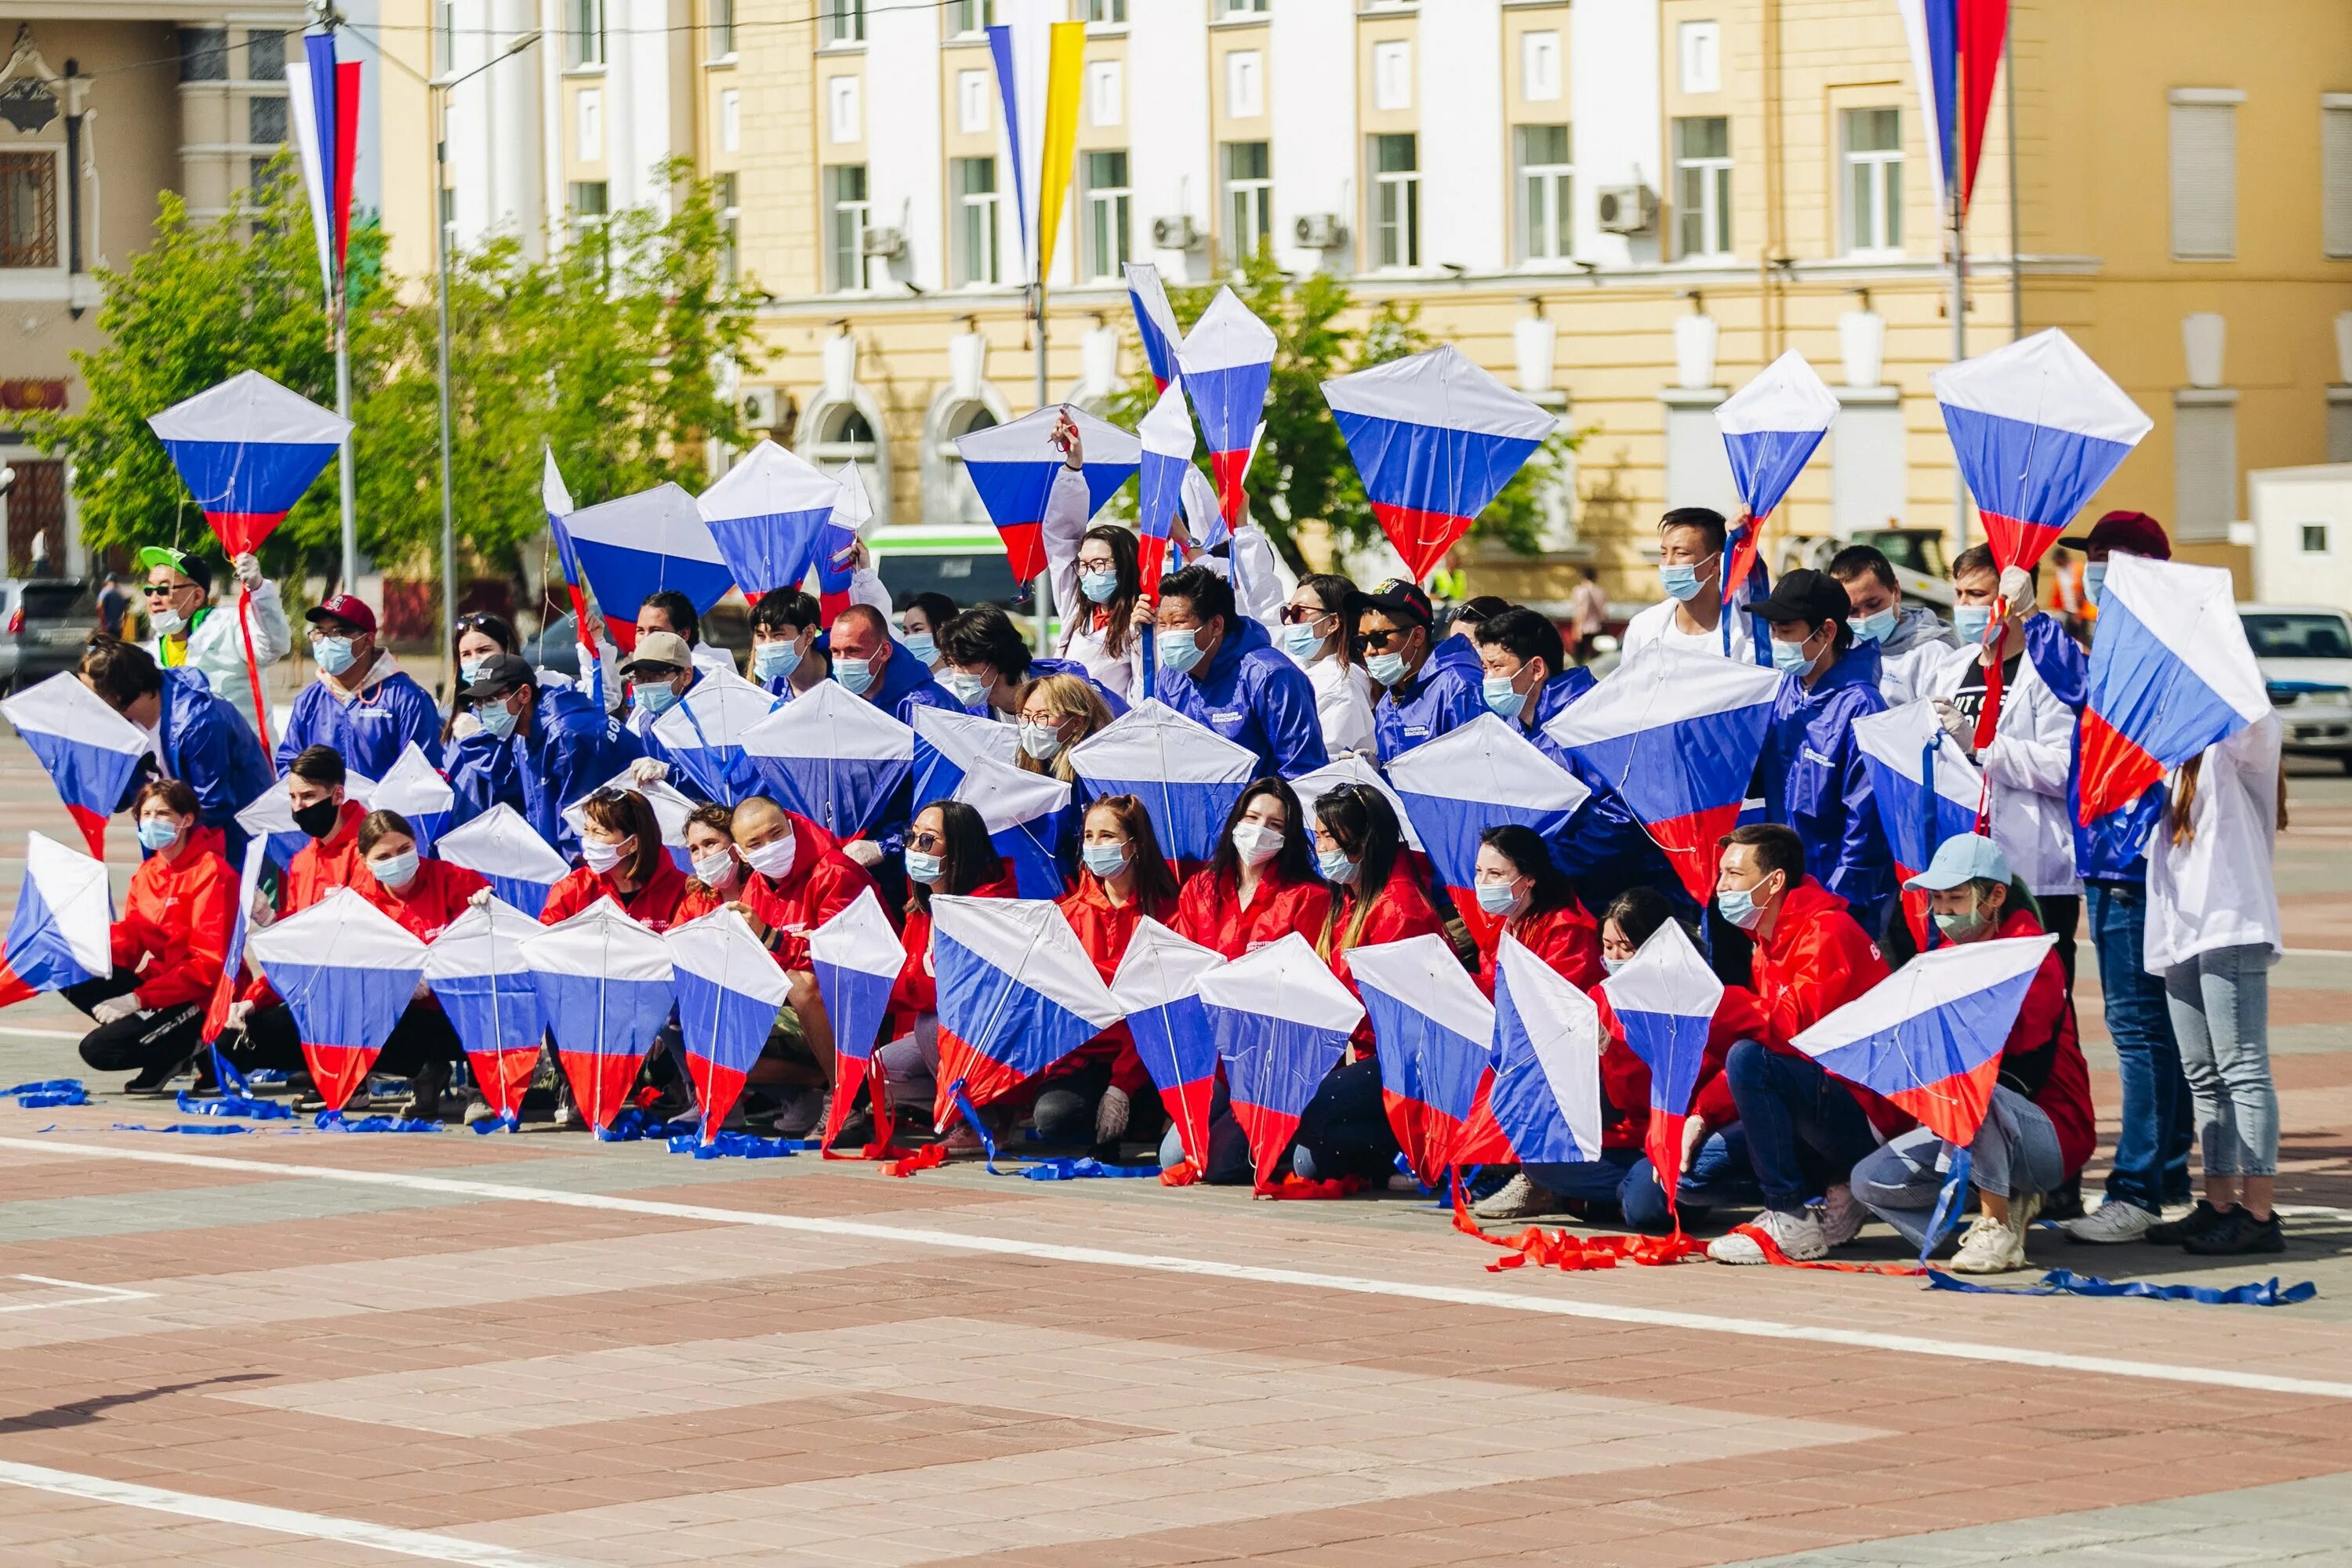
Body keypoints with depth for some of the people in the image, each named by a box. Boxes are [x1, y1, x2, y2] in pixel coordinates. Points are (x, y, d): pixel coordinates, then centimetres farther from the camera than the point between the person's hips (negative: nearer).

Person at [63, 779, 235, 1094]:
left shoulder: (211, 873, -14)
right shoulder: (147, 873, 11)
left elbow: (209, 963, -19)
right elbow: (130, 937, 4)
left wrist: (138, 999, -23)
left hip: (199, 998, -8)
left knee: (99, 1049, -21)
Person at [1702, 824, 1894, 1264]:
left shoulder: (1827, 932, -15)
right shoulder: (1768, 946, 15)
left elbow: (1798, 1026, -27)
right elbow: (1772, 1033, 15)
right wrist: (1702, 1116, 4)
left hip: (1868, 1114, -10)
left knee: (1748, 1060, -29)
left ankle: (1790, 1221, -21)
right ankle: (1839, 1191, 8)